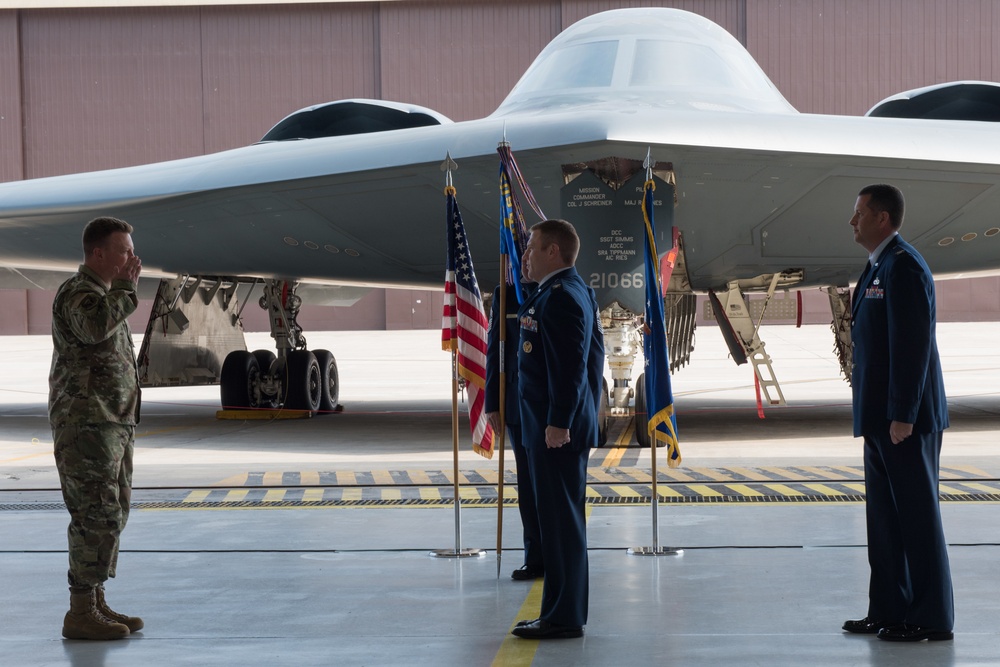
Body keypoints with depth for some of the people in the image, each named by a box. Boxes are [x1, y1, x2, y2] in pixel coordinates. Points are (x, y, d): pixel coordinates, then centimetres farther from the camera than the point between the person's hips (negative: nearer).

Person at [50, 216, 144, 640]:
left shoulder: (105, 295, 20)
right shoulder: (76, 292, -12)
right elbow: (94, 327, -35)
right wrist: (125, 287, -21)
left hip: (113, 424, 10)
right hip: (86, 424, -10)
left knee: (111, 514, 11)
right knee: (97, 516, -11)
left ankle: (96, 605, 17)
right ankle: (80, 614, -8)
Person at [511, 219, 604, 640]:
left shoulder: (559, 297, -17)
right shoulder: (578, 291, 16)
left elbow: (570, 365, -24)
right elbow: (592, 356, 21)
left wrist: (558, 423, -24)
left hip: (556, 431, -11)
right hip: (563, 426, 11)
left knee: (560, 521, -6)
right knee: (565, 520, 14)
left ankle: (563, 616, -1)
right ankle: (568, 610, 21)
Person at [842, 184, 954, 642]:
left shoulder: (904, 268, -15)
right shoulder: (879, 268, 16)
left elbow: (913, 344, -21)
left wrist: (902, 415, -22)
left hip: (905, 419, -10)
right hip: (881, 417, 10)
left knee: (917, 515, -3)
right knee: (884, 517, 13)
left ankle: (930, 618, 3)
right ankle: (888, 611, 20)